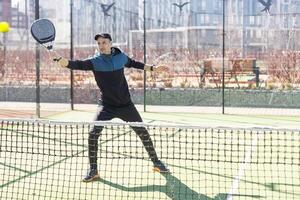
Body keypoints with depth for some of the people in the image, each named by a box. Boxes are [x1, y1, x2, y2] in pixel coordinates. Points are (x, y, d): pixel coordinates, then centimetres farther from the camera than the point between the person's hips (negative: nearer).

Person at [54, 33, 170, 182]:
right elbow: (78, 64, -31)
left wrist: (153, 68, 20)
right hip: (107, 106, -2)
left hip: (126, 105, 2)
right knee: (93, 134, -17)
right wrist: (64, 62, -51)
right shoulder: (95, 61, -12)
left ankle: (156, 162, 29)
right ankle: (93, 170, 1)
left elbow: (133, 63, 18)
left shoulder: (121, 56, -3)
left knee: (143, 133, 8)